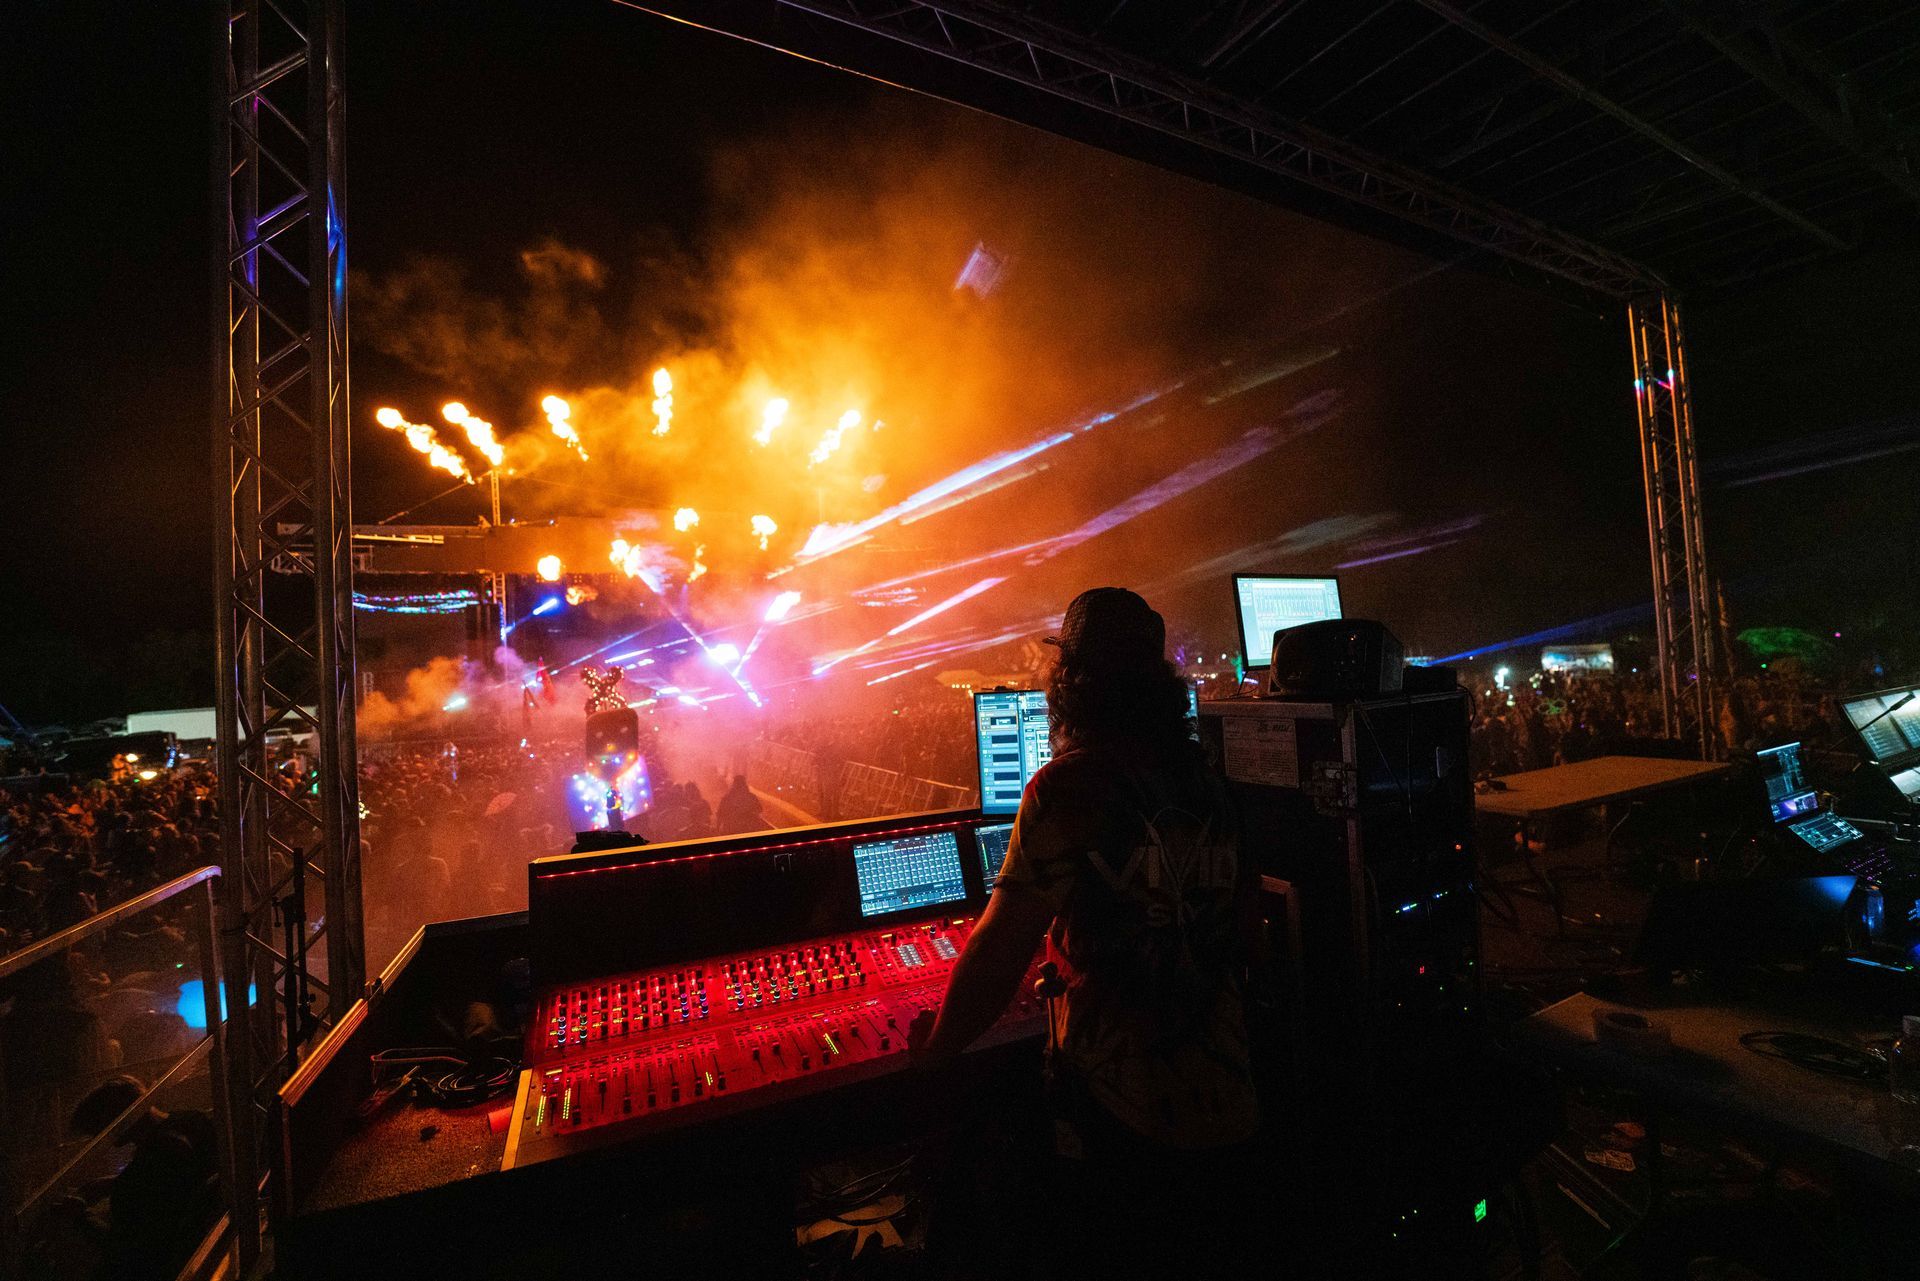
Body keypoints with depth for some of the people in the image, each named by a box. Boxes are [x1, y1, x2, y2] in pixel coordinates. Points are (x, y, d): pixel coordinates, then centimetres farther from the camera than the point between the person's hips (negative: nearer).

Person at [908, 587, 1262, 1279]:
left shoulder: (1068, 787, -21)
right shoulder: (1211, 781, -1)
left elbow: (1002, 945, -20)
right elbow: (1245, 927, 11)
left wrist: (936, 1044, -3)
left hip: (1118, 1113, -6)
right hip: (1225, 1107, 6)